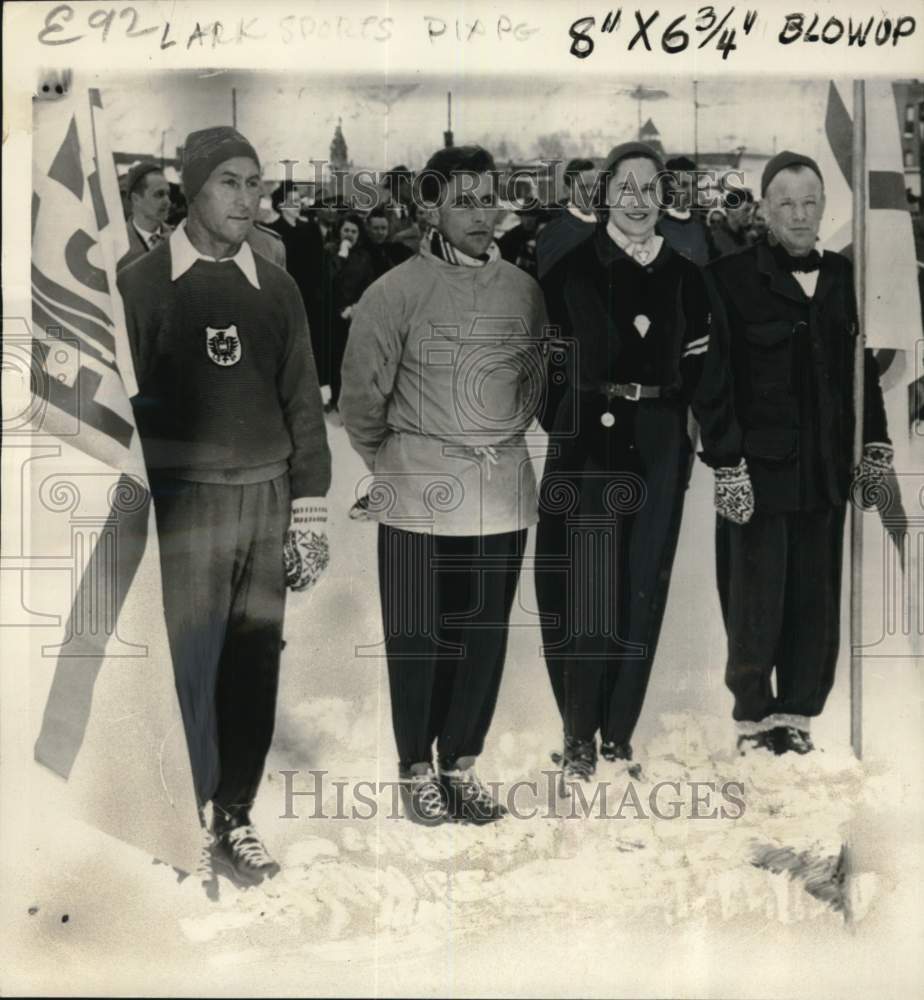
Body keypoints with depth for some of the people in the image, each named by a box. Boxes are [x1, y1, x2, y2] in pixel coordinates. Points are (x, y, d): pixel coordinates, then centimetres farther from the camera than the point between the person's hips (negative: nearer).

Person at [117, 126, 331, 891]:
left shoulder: (275, 287, 9)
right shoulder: (145, 284, -1)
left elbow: (302, 401, 10)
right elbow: (122, 400, -2)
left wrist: (310, 509, 6)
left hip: (268, 500, 4)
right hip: (185, 503, -3)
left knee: (254, 667, 7)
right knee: (186, 665, -4)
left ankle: (235, 816, 19)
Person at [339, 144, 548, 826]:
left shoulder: (524, 291, 4)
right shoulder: (395, 293, -8)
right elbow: (362, 395, -1)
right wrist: (391, 465, 8)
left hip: (504, 488, 4)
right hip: (420, 491, -3)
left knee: (486, 633, 8)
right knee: (418, 635, 4)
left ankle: (461, 763, 22)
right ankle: (417, 769, 18)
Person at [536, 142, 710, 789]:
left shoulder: (685, 277, 9)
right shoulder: (573, 269, 0)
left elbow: (696, 372, 11)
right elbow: (550, 365, 0)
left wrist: (687, 435, 0)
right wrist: (562, 432, -8)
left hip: (658, 450, 3)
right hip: (589, 444, -3)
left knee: (642, 591, 6)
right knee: (586, 590, -4)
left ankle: (619, 736, 17)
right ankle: (579, 741, 7)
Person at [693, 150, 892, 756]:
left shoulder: (841, 278, 11)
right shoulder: (732, 278, -4)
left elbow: (862, 367, 16)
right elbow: (714, 381, -7)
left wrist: (876, 444, 12)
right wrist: (727, 463, -11)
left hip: (826, 472, 5)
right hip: (759, 468, -4)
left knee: (817, 603, 7)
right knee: (755, 602, 1)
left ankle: (796, 717, 20)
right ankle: (754, 723, 16)